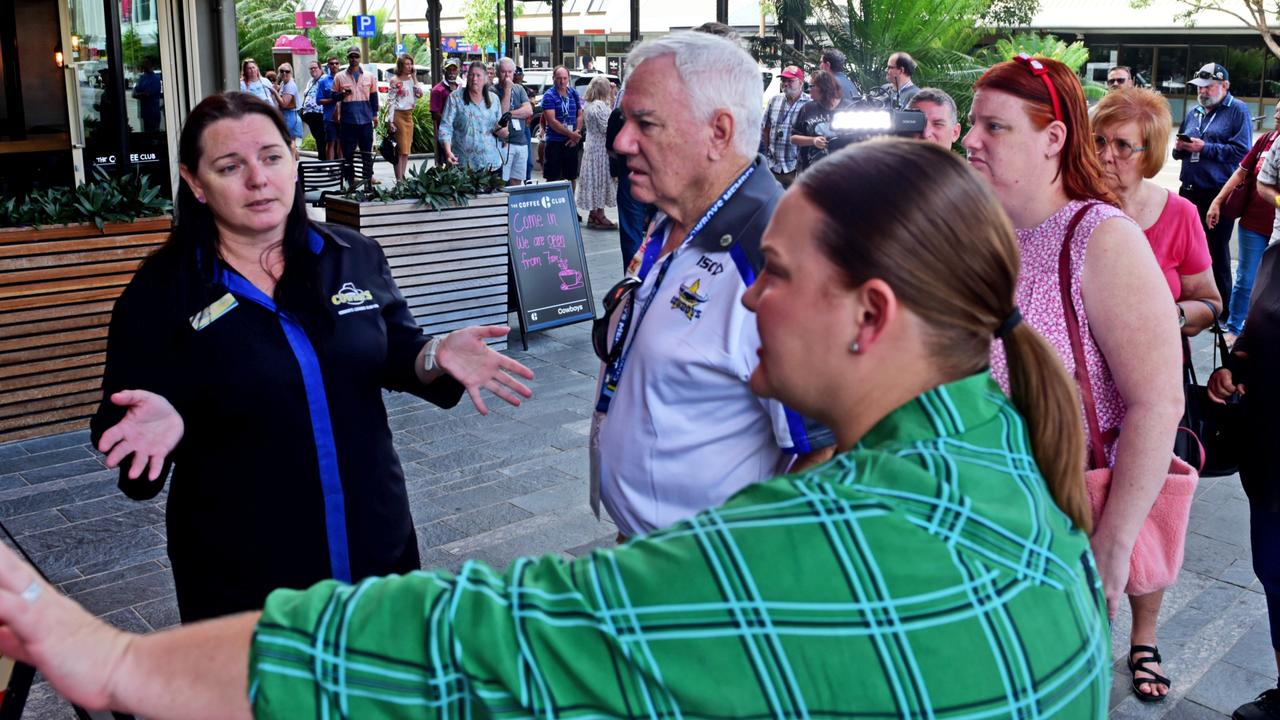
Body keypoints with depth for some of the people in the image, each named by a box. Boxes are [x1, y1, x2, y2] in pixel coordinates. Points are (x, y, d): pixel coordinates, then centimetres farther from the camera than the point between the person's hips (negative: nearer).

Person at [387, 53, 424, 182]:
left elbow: (420, 93, 7)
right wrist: (391, 120, -16)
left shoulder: (411, 79, 10)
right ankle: (399, 179, -6)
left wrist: (414, 77, 0)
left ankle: (402, 177, 16)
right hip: (399, 115, -7)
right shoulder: (394, 80, -8)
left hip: (409, 115, 7)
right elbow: (392, 101, -11)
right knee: (401, 149, -8)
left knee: (407, 149, 8)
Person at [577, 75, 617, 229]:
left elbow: (609, 111, 15)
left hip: (591, 146, 10)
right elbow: (607, 128, -19)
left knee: (593, 179, 12)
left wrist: (612, 96, 11)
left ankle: (592, 215, 17)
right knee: (601, 180, -4)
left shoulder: (588, 105, 11)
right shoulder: (600, 106, -18)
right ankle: (599, 216, 0)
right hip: (601, 148, -10)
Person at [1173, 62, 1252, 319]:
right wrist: (1178, 148, 0)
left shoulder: (1237, 111, -3)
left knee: (1217, 253, -1)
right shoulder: (1193, 113, 16)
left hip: (1219, 194, -6)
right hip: (1190, 190, 6)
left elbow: (1241, 151, -15)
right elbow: (1179, 152, 23)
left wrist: (1204, 148, -17)